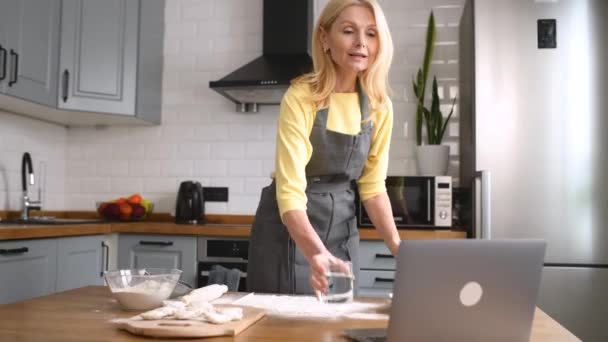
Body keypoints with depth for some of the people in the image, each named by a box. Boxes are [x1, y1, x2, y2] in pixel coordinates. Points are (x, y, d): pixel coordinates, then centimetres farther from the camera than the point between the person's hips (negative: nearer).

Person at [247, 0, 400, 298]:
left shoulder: (379, 106, -4)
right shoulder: (301, 98, -20)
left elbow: (372, 186, 1)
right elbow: (290, 192, -27)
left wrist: (398, 247, -12)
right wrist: (316, 254, -43)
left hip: (341, 228, 5)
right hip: (290, 228, -4)